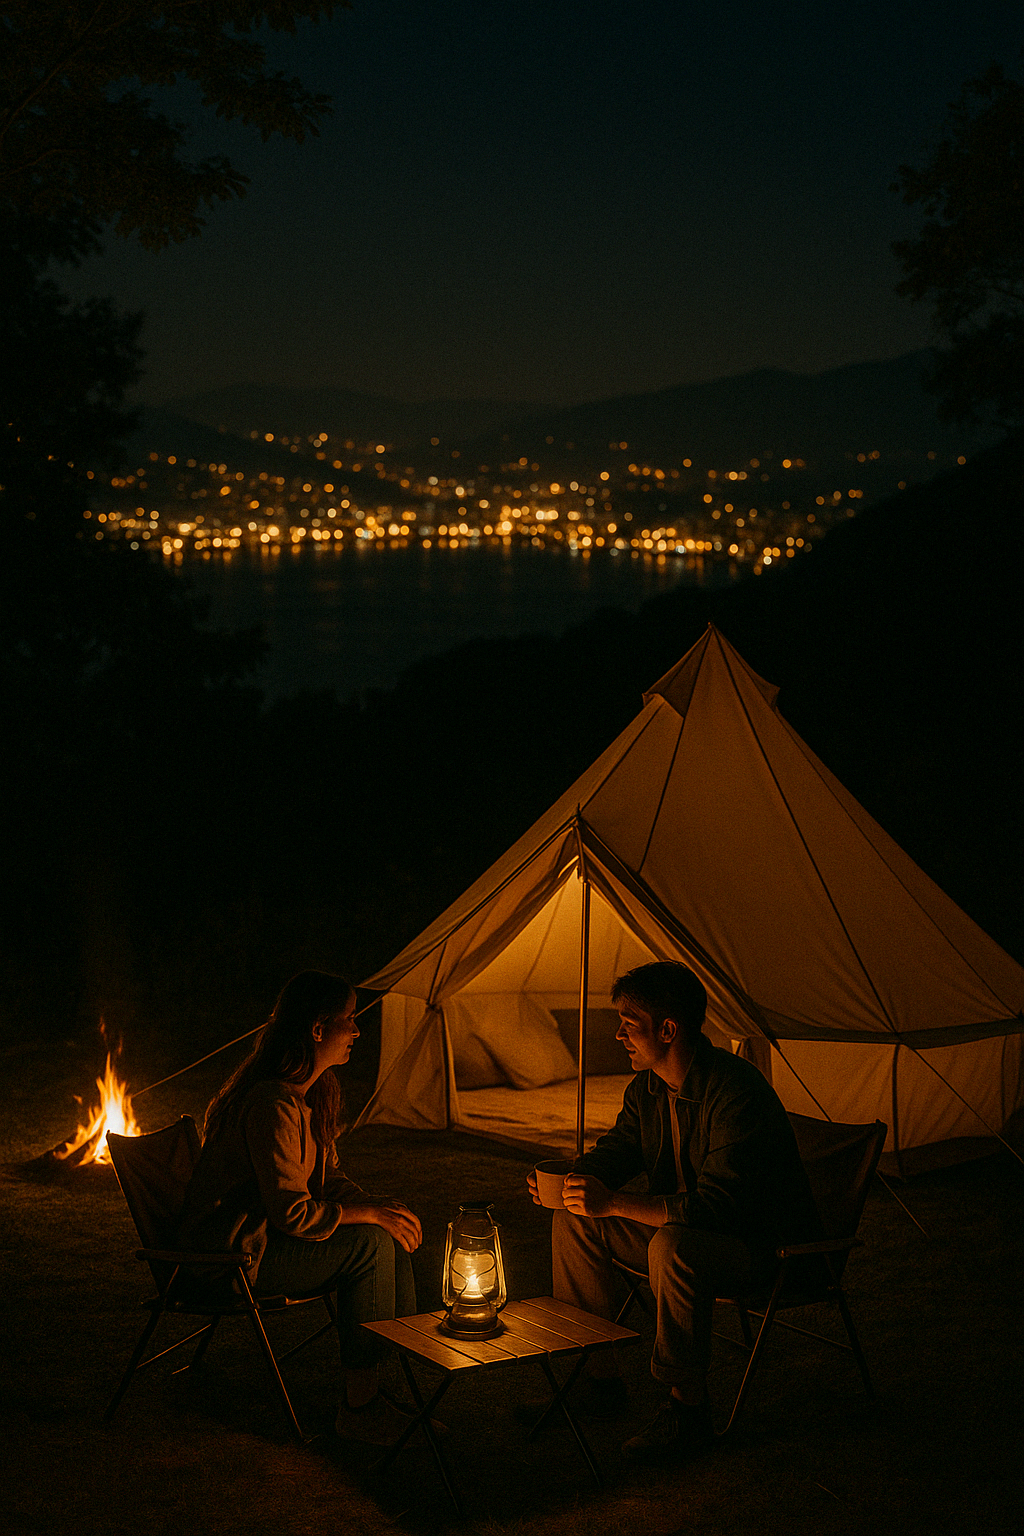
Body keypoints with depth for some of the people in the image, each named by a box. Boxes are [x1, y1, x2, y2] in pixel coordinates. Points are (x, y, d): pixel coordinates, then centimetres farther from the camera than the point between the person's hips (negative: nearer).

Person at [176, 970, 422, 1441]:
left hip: (265, 1231, 10)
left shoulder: (318, 1092, 7)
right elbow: (293, 1212, -27)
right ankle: (358, 1407, -13)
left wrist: (380, 1205, -6)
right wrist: (370, 1214, -18)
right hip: (230, 1252, -10)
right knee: (370, 1244, -20)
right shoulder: (273, 1106, -26)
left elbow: (329, 1178, 13)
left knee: (395, 1232, -5)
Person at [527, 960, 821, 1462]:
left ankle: (689, 1410, -20)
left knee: (672, 1246, -37)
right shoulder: (647, 1088, 0)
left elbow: (717, 1205, -35)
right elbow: (613, 1155, 8)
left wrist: (615, 1204, -39)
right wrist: (564, 1180, -15)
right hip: (686, 1228, 9)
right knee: (575, 1219, -4)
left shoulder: (736, 1092, -29)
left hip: (763, 1245, -9)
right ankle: (595, 1378, 5)